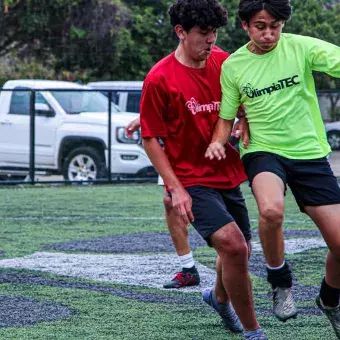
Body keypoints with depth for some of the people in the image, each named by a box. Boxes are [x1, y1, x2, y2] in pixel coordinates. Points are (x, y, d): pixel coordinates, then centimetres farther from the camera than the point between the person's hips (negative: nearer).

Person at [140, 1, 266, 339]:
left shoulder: (224, 61, 1)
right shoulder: (159, 79, -15)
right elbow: (150, 138, -10)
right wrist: (175, 188, -15)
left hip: (228, 175, 6)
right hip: (191, 181, -6)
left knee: (238, 253, 18)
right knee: (233, 246, -23)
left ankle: (219, 297, 52)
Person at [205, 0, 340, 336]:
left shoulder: (301, 47, -5)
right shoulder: (232, 65, 1)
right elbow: (226, 117, 11)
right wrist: (218, 142, -10)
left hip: (309, 153, 1)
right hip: (263, 151, -1)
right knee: (271, 210, -36)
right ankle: (280, 281, -7)